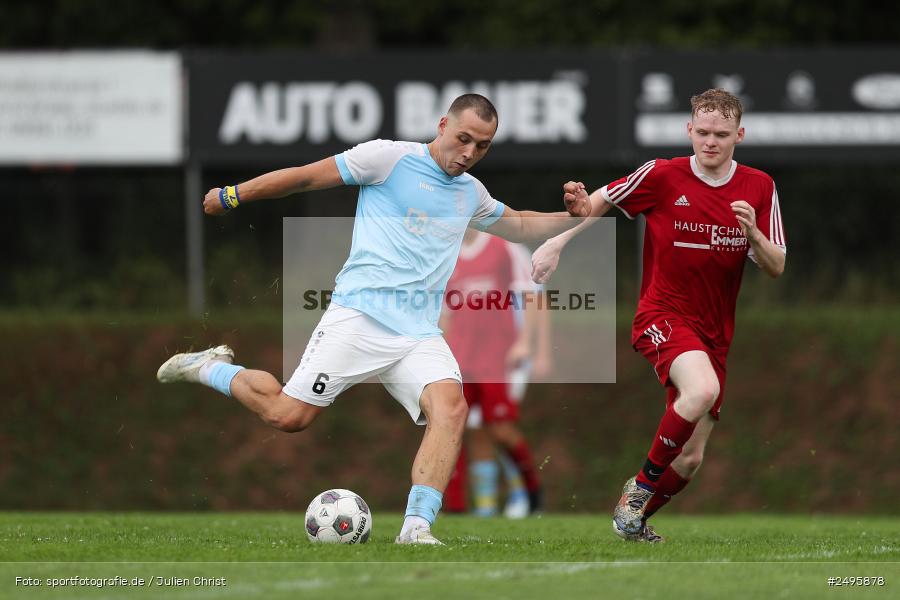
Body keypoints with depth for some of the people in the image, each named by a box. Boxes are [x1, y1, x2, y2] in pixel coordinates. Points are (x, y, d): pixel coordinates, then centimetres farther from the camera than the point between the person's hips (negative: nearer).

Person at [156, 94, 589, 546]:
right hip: (360, 315, -5)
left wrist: (571, 217, 21)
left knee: (451, 405, -23)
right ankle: (210, 368, 18)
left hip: (420, 334, 5)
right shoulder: (390, 157, -1)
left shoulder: (471, 193, 20)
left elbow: (519, 225, 39)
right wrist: (233, 195, 6)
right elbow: (308, 177, 3)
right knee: (289, 415, -11)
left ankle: (417, 527, -28)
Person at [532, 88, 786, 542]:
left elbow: (776, 268, 0)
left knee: (690, 460, 5)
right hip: (662, 314, -4)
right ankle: (641, 486, -16)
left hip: (715, 333, 4)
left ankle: (634, 520, 31)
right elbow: (601, 202, 8)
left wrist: (752, 233, -20)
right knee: (702, 389, -35)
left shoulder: (759, 188, 1)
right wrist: (557, 242, 1)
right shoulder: (662, 176, -7)